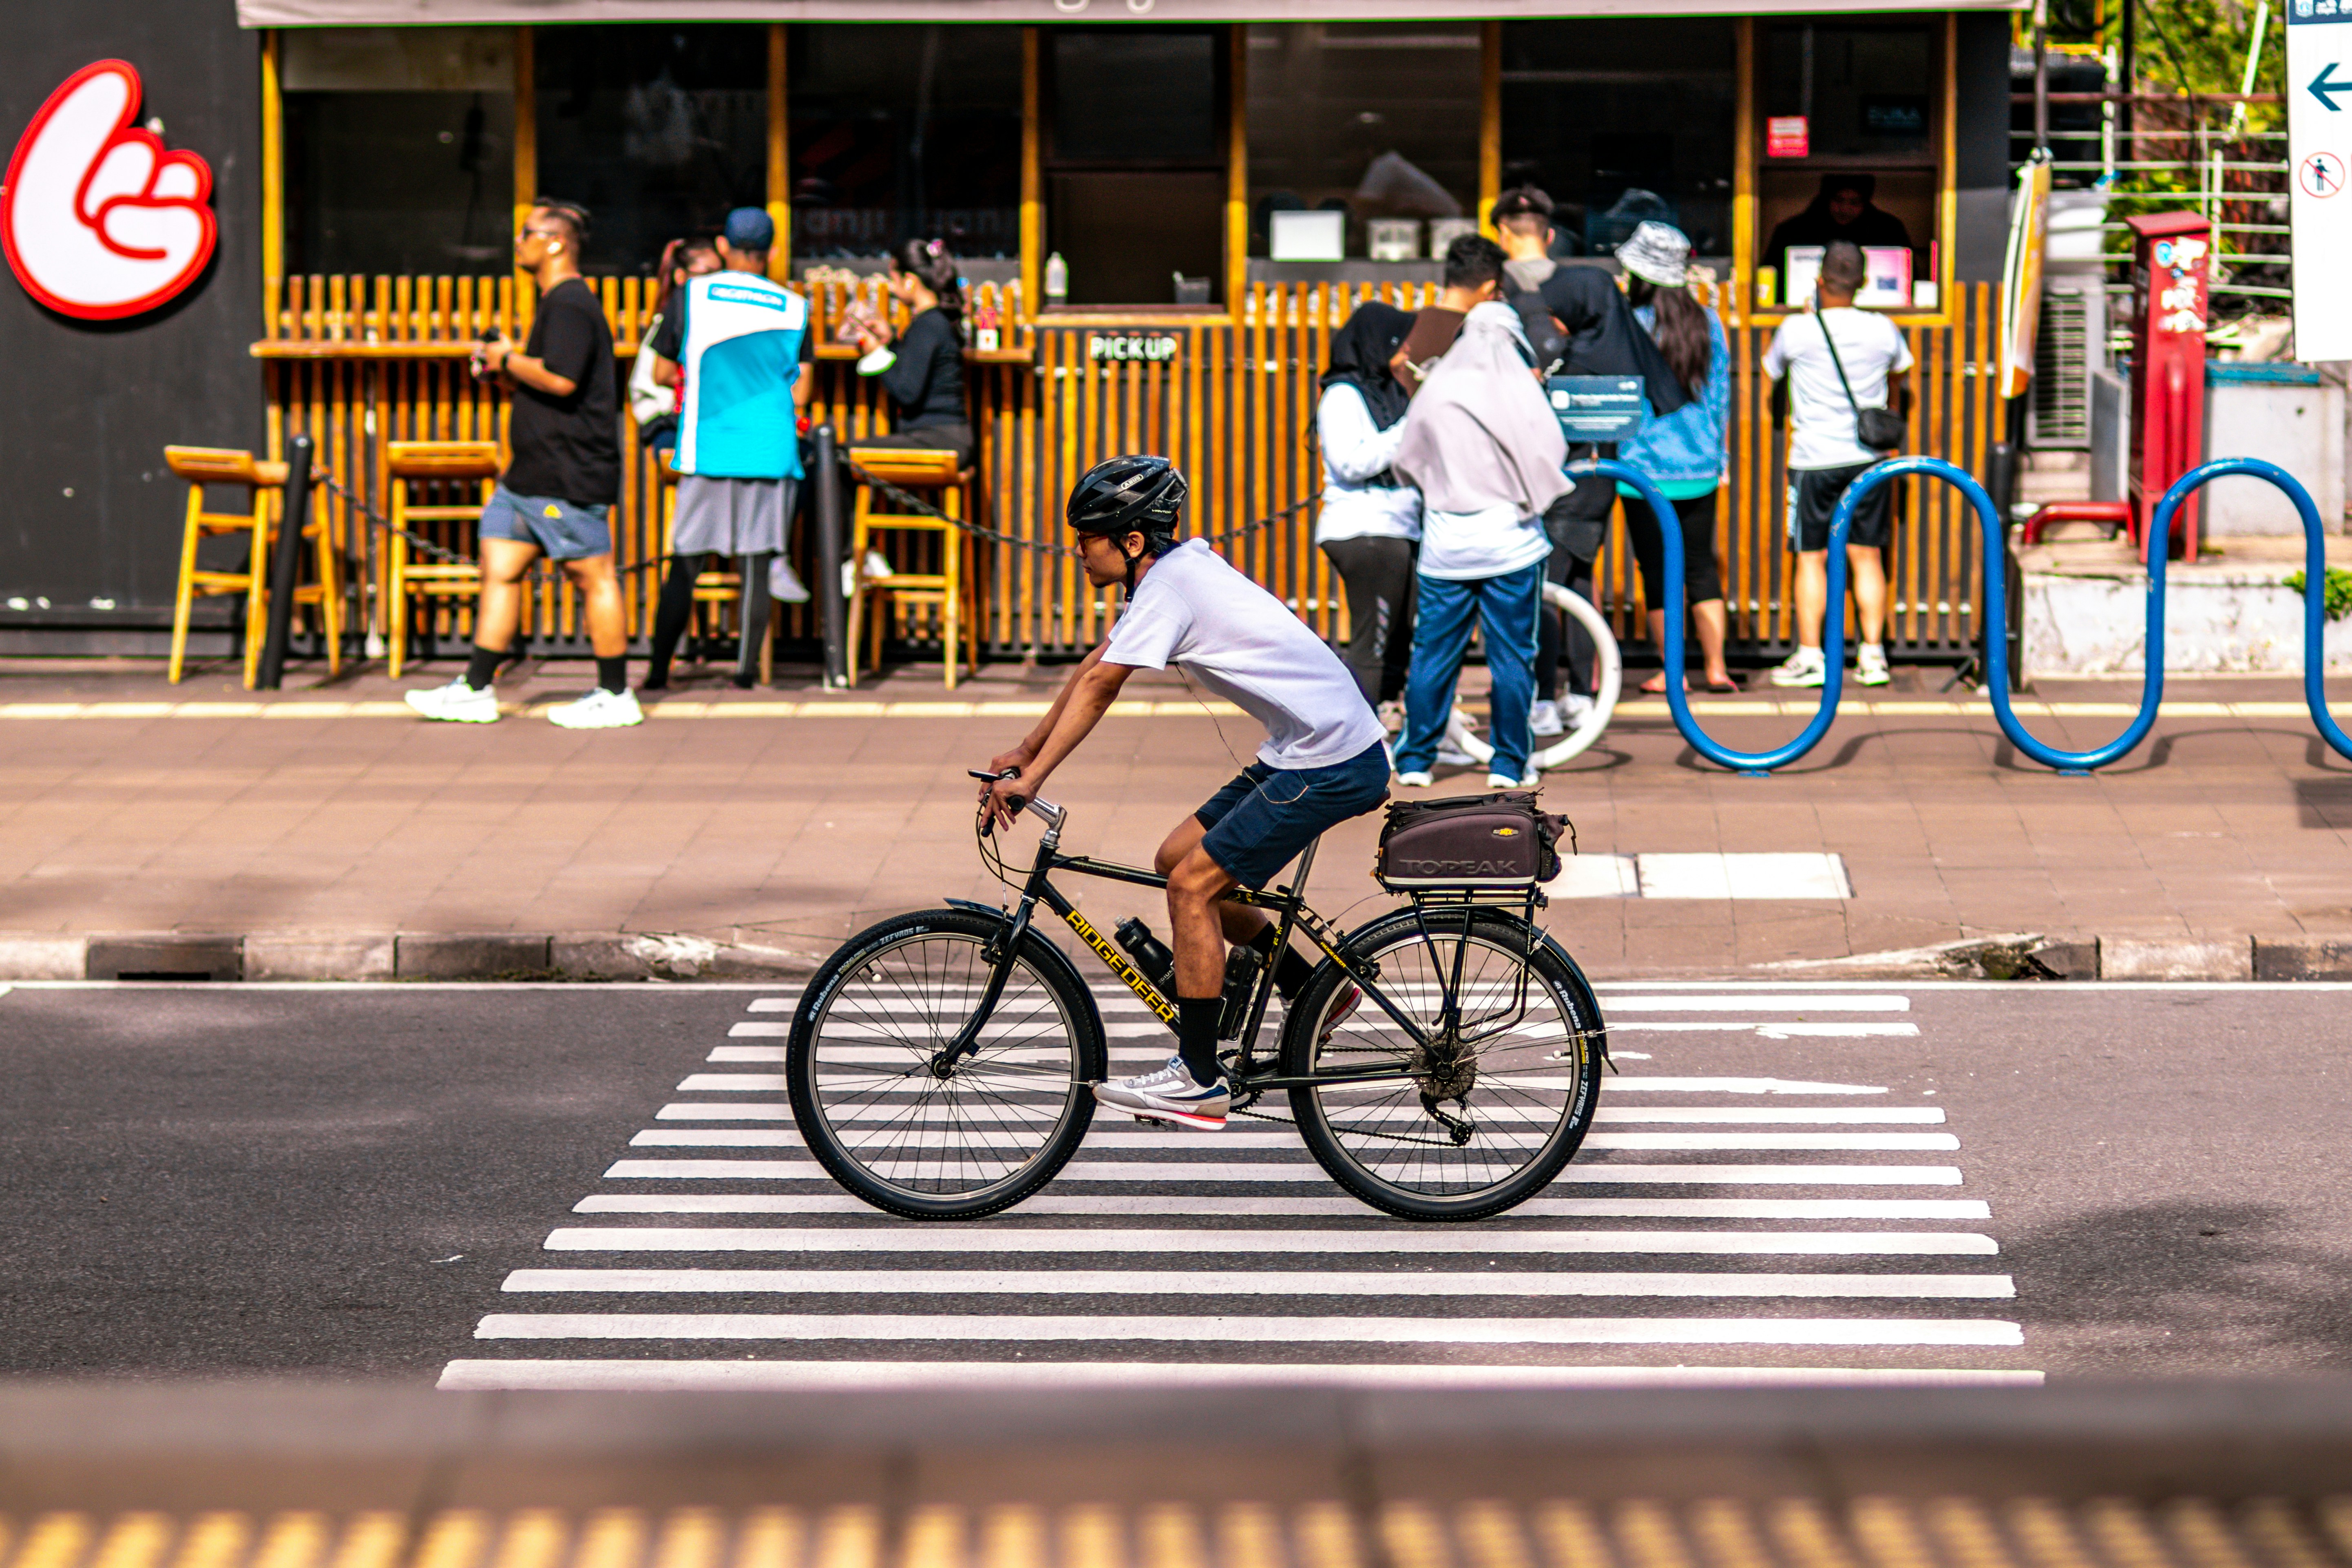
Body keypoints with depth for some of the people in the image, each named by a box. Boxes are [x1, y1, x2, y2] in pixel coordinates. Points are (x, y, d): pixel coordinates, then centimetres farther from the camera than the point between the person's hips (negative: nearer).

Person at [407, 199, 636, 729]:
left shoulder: (571, 306, -14)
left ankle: (615, 696, 2)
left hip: (570, 476, -11)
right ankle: (476, 690, 9)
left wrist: (508, 360, -12)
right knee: (499, 569, 8)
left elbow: (560, 380, -27)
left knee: (593, 576, -4)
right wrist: (504, 377, 13)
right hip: (533, 474, 11)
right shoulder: (556, 305, 20)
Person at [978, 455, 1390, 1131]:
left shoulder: (1169, 586, -18)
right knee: (1178, 860, 13)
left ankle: (1198, 1081, -5)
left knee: (1192, 883, -10)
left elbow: (1096, 689, -21)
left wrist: (1031, 778, -21)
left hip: (1332, 764, -10)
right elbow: (1091, 669, 15)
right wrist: (1023, 752, 14)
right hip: (1301, 749, 10)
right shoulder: (1181, 564, 11)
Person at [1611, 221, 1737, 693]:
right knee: (1701, 565, 12)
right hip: (1700, 466, 4)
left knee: (1657, 569, 4)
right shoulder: (1708, 323, 2)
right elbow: (1720, 393, 9)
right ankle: (1716, 667, 10)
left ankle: (1672, 669, 7)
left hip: (1646, 465, -4)